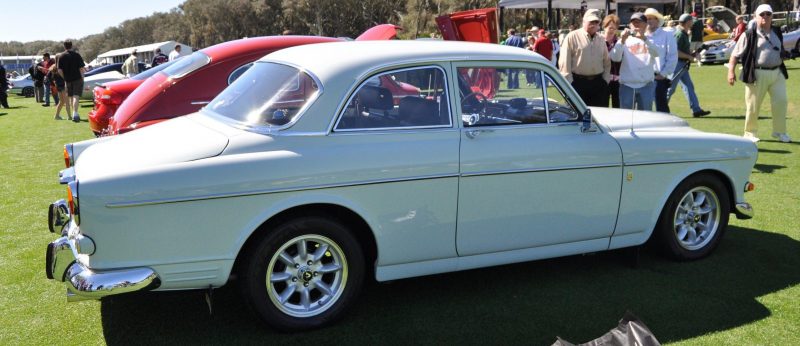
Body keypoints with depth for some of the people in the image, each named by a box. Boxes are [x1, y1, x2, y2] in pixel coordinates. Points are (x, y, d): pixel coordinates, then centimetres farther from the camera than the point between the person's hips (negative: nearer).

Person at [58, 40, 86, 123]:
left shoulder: (62, 56, 2)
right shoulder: (77, 55, -2)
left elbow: (59, 70, -3)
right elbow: (81, 68, -7)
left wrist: (65, 77, 12)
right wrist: (82, 77, 4)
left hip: (68, 80, 2)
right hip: (77, 79, -2)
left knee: (71, 97, 15)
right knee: (76, 96, -8)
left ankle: (74, 113, 23)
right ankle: (75, 113, -23)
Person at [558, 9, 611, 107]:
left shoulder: (601, 39, 14)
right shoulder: (572, 37, -3)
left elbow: (607, 61, 19)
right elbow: (565, 62, -7)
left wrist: (605, 79, 9)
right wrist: (569, 83, -11)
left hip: (598, 82, 5)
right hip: (578, 82, -5)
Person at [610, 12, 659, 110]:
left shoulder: (649, 40, 6)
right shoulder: (625, 40, 5)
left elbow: (656, 53, -15)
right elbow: (615, 58, -11)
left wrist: (644, 38, -28)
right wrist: (622, 40, -24)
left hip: (646, 85, 0)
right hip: (626, 85, 0)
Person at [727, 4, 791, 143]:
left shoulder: (777, 33, 14)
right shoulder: (749, 35, -5)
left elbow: (781, 52, 26)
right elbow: (735, 54, -7)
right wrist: (731, 71, -15)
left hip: (777, 72, 5)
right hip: (757, 74, -5)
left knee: (781, 101, -1)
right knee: (753, 105, 1)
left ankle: (779, 132, 12)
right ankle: (750, 132, 17)